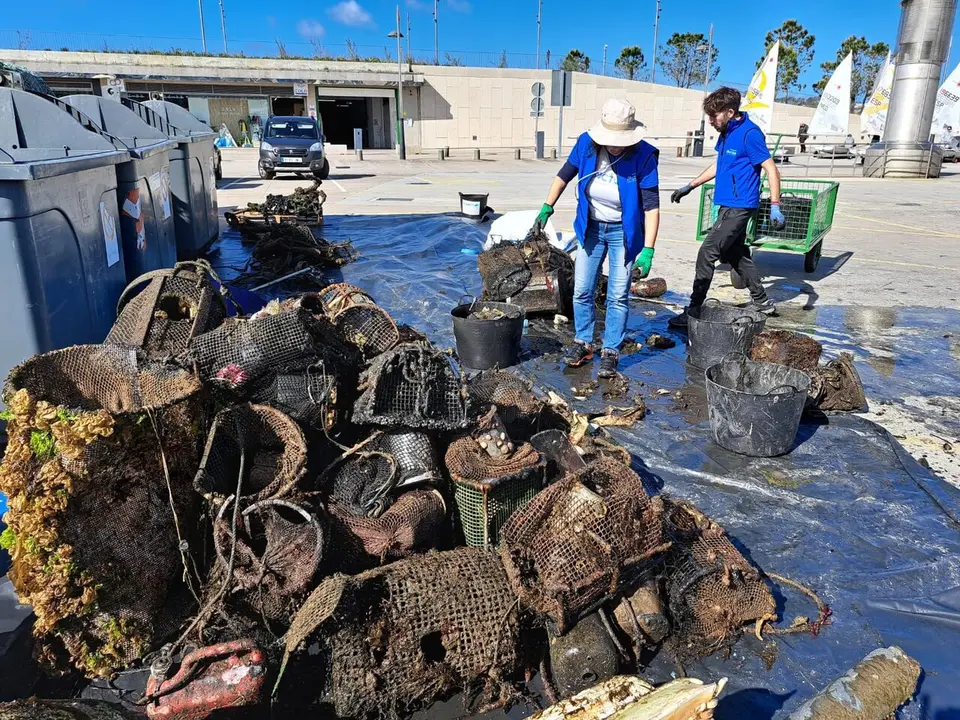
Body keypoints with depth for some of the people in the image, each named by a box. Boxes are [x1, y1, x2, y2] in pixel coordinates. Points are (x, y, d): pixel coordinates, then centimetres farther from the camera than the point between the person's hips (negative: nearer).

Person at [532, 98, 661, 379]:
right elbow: (564, 175, 3)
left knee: (618, 296, 1)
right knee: (582, 291, 8)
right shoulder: (586, 143, -13)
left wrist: (648, 250, -28)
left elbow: (651, 206, -22)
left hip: (623, 232, -3)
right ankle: (583, 342, 26)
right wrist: (546, 209, -3)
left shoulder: (644, 155, -22)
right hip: (591, 228, 3)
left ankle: (610, 352, 14)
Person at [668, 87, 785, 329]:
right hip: (729, 205, 9)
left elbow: (771, 170, -16)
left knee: (707, 253, -10)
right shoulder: (726, 132, 10)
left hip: (739, 207, -9)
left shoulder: (750, 133, -16)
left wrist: (774, 206, -23)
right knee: (735, 253, 17)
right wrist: (690, 186, 24)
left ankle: (693, 312, -5)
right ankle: (762, 302, 30)